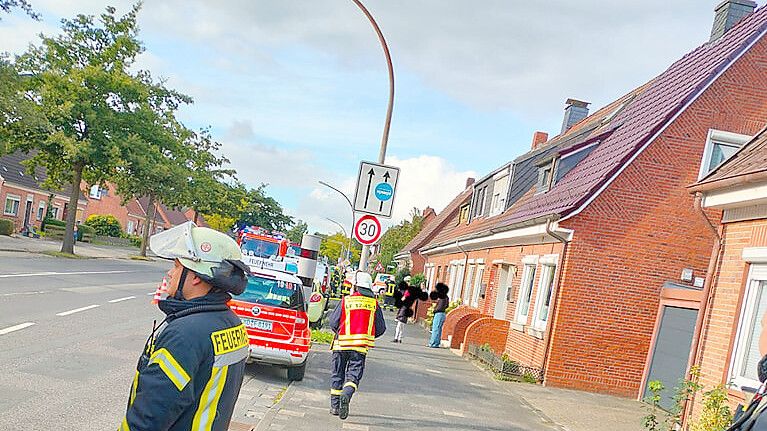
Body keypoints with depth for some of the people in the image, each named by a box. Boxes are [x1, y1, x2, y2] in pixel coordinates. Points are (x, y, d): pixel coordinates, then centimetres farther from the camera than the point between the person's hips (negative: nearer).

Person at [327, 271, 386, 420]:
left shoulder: (345, 300, 0)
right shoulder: (374, 303, 4)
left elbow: (332, 322, -1)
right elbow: (381, 328, 6)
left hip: (341, 344, 0)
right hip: (360, 346, 0)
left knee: (337, 374, 12)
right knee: (354, 374, 3)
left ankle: (335, 405, 15)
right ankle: (347, 394, -26)